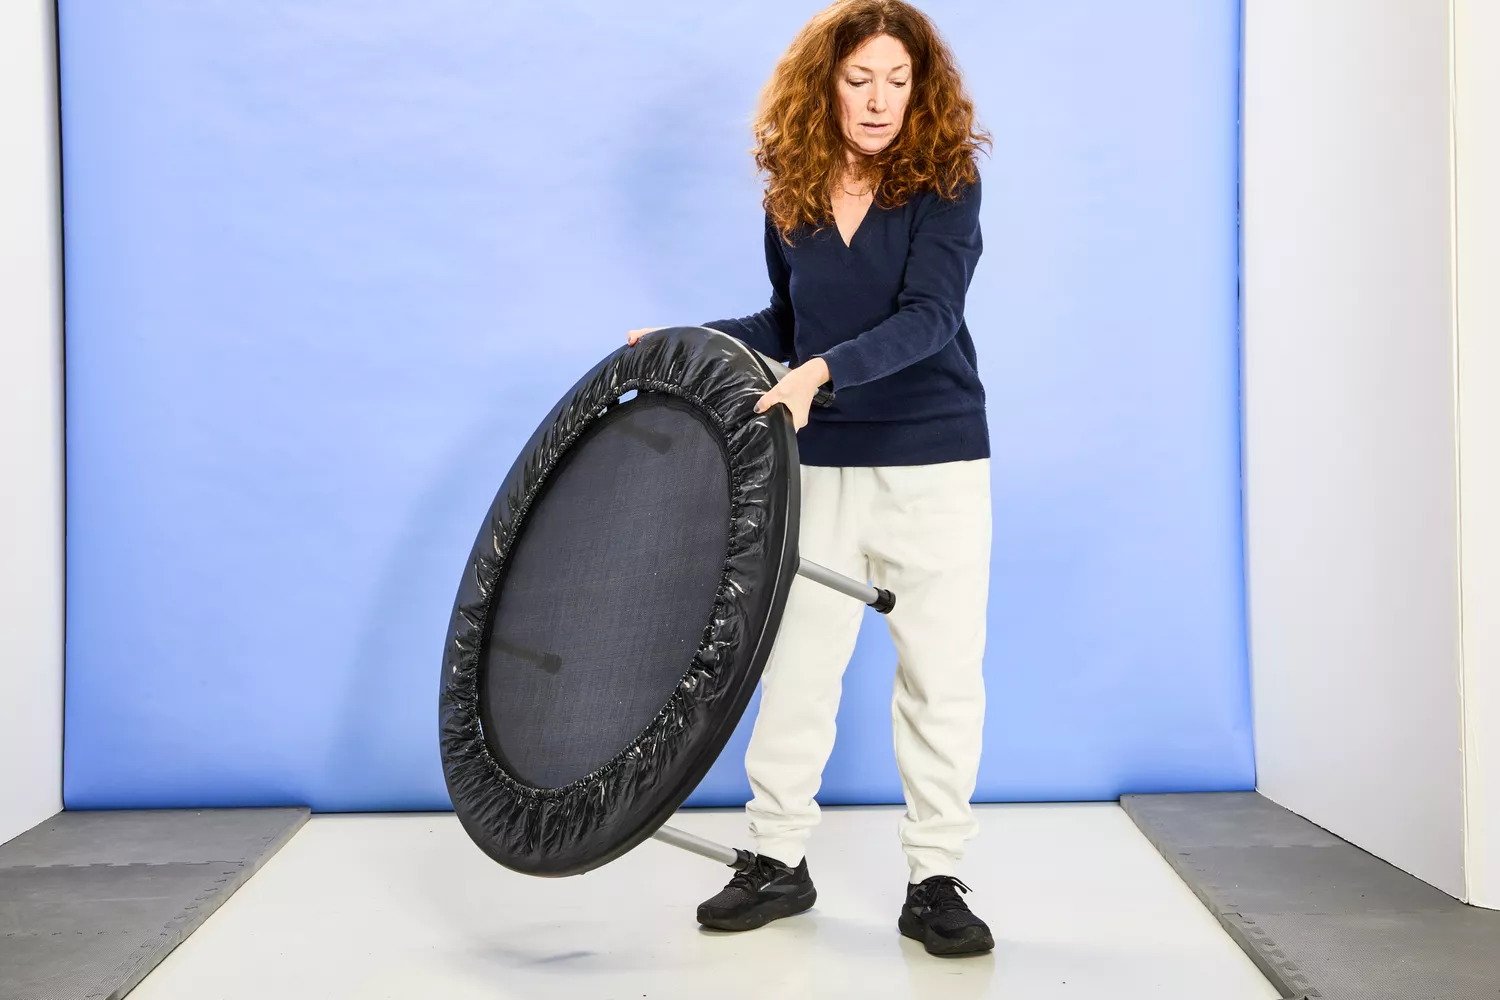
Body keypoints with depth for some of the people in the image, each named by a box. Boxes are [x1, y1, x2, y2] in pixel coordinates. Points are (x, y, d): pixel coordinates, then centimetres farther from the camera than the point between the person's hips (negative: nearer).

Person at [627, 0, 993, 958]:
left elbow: (926, 317, -19)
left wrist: (819, 369, -31)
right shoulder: (792, 198, 6)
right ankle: (781, 860, 21)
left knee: (943, 675, 2)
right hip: (822, 468, 3)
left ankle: (936, 881, 15)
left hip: (938, 467, -3)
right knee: (796, 668, 5)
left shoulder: (946, 186, -6)